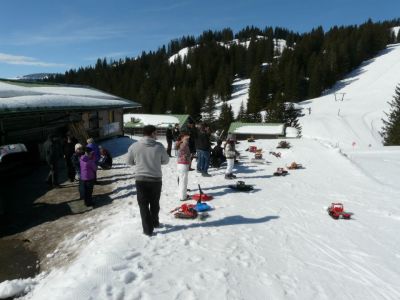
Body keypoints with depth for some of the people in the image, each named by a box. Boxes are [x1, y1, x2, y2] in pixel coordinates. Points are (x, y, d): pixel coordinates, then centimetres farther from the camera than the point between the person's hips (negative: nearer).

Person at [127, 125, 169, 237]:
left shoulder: (134, 146, -8)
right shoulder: (159, 146, -9)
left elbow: (129, 162, 3)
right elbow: (166, 161, 3)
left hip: (141, 179, 0)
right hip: (156, 179, 1)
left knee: (143, 205, 11)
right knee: (155, 203, 21)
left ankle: (148, 229, 13)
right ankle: (155, 222, 39)